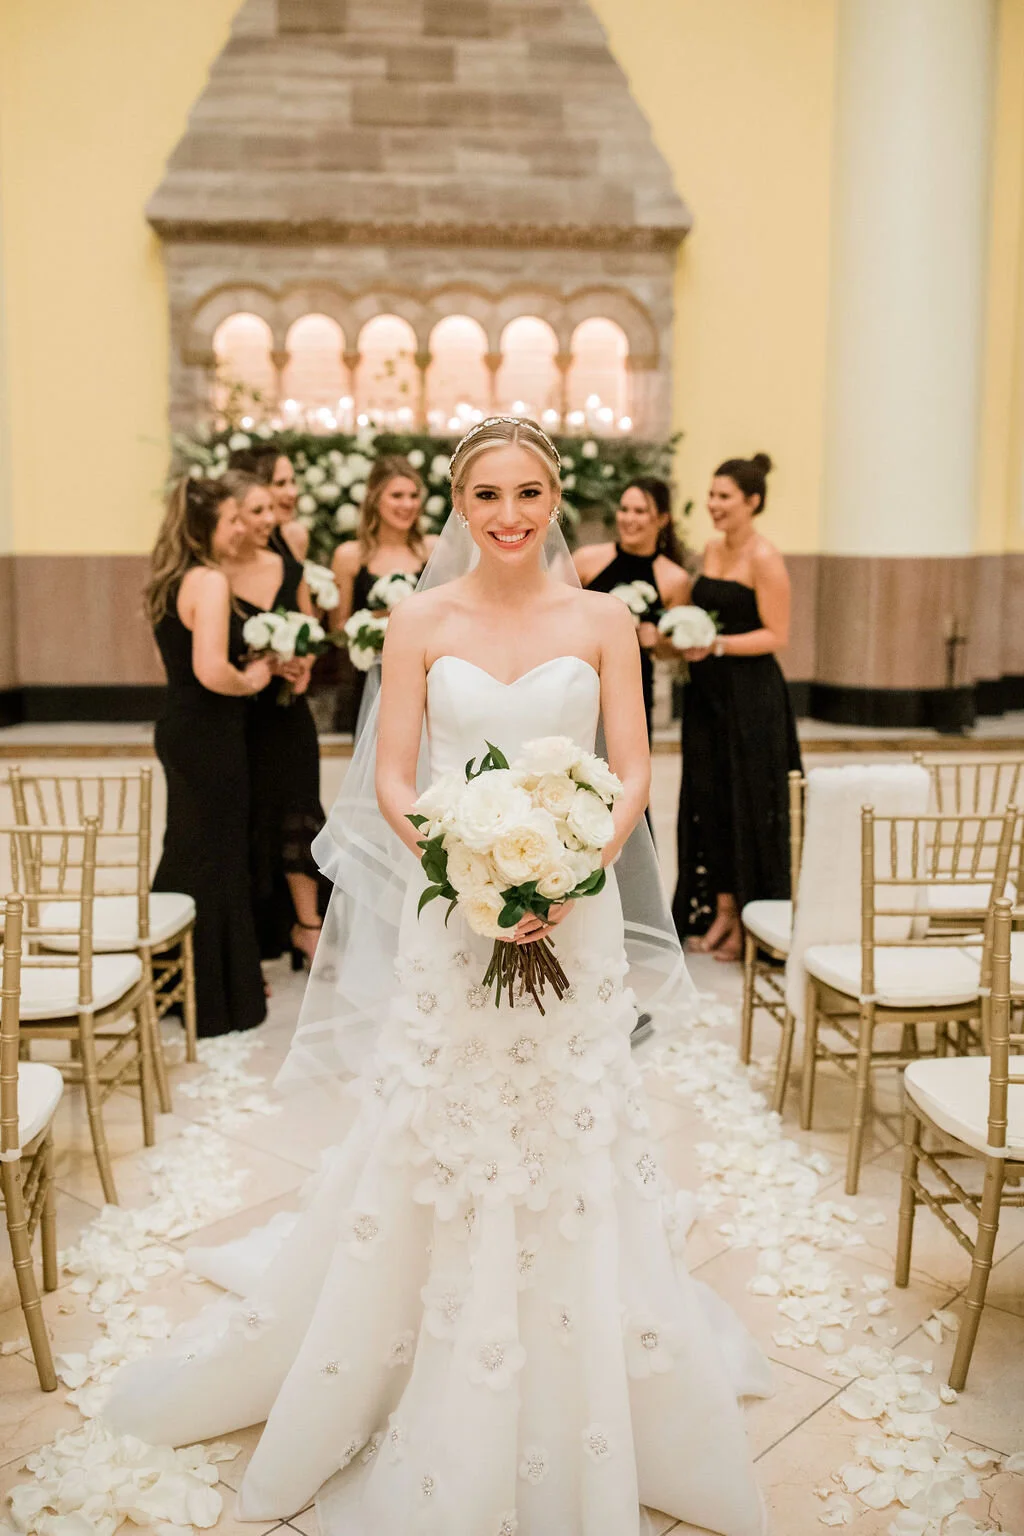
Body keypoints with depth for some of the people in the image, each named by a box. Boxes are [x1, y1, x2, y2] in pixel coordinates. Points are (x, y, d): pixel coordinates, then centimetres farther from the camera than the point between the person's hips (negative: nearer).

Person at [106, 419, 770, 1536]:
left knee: (571, 1141, 9)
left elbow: (633, 772, -1)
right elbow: (391, 778, -1)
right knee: (432, 1142, 8)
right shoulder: (421, 620, 1)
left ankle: (581, 1407, 33)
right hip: (450, 914, 0)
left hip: (573, 911, 0)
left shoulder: (602, 619, 1)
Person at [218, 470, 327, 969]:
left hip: (288, 712, 4)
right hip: (237, 717, -4)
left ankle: (306, 924, 18)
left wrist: (303, 665, -4)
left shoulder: (288, 568, 6)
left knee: (297, 812, 4)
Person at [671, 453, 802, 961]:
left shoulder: (764, 558, -11)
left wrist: (716, 646, -22)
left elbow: (776, 634, -14)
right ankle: (722, 910, 21)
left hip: (750, 696, -8)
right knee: (708, 799, 9)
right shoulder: (712, 547, 12)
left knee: (748, 804, 0)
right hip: (707, 692, 8)